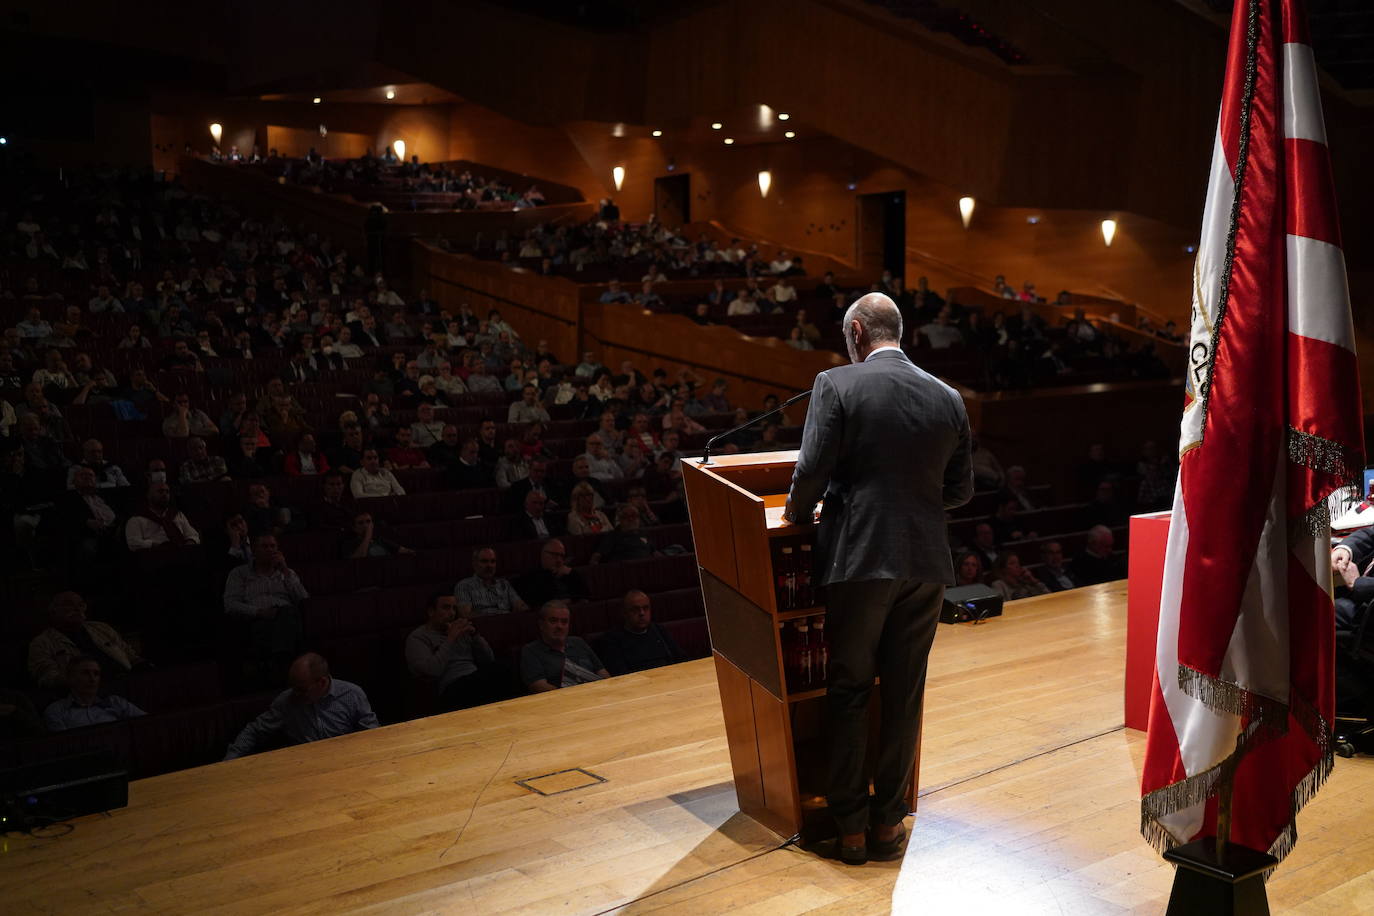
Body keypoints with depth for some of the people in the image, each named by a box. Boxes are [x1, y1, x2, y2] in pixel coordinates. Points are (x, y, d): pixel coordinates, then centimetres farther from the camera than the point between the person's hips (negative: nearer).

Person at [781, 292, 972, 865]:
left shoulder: (836, 385, -7)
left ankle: (851, 825, 15)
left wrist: (796, 517, 8)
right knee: (904, 694, 12)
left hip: (859, 559, -3)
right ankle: (888, 822, 20)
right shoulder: (948, 399, 6)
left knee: (849, 691, 9)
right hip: (926, 562, 4)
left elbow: (811, 472, -11)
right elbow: (961, 490, 10)